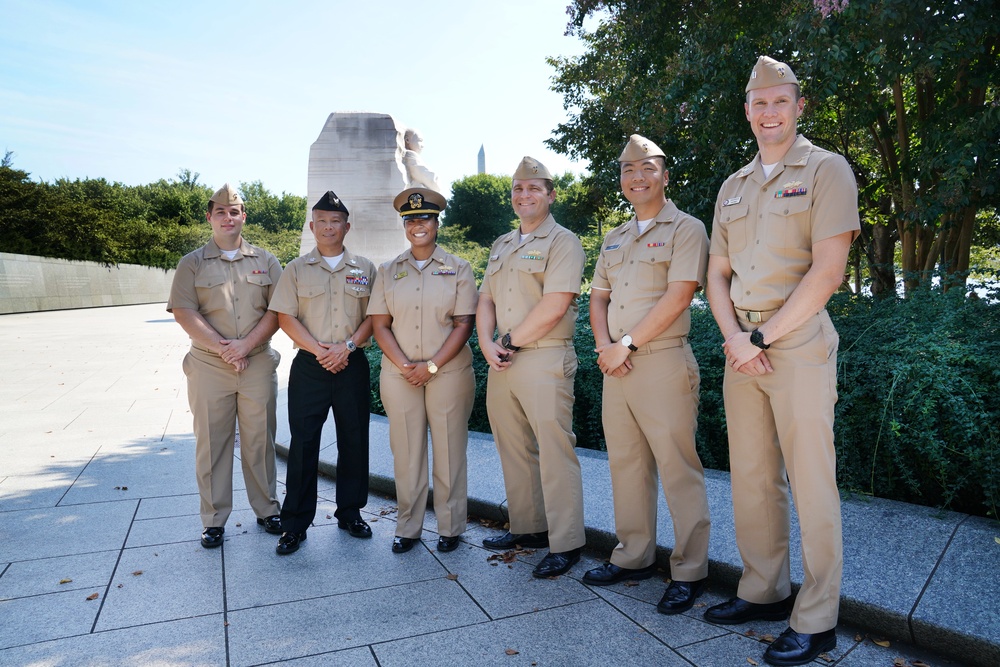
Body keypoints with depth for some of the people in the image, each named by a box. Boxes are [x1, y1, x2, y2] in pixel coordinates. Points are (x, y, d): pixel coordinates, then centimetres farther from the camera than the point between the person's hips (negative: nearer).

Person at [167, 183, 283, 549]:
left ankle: (267, 510, 21)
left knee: (260, 440, 7)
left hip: (258, 364, 1)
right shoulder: (192, 263, 6)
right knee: (211, 442, 5)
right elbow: (183, 312, -3)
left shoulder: (265, 261, 9)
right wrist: (222, 347, -13)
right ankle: (214, 519, 17)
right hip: (208, 367, 0)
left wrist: (246, 345, -12)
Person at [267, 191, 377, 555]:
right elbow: (285, 317, 0)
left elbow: (374, 315, 3)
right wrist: (320, 350, -12)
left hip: (352, 365, 1)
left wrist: (347, 346, -12)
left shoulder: (364, 268, 8)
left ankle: (350, 512, 23)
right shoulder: (296, 269, 7)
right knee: (303, 443, 0)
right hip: (309, 365, -1)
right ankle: (295, 523, 11)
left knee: (354, 440, 7)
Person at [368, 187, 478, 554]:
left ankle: (450, 528, 17)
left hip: (449, 372, -2)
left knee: (449, 451, 4)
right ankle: (407, 528, 20)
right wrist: (405, 365, -10)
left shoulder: (458, 269, 3)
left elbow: (463, 324, -3)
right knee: (406, 452, 7)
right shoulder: (388, 271, 10)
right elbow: (379, 324, 4)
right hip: (399, 374, 2)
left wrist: (431, 365, -13)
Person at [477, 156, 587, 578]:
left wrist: (511, 341, -9)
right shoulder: (501, 246, 20)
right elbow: (486, 300, 16)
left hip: (545, 359, -7)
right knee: (513, 448, 12)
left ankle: (566, 544, 3)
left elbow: (554, 306, -15)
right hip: (502, 363, 8)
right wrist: (487, 344, -2)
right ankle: (527, 528, 26)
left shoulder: (562, 241, -3)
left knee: (554, 451, -6)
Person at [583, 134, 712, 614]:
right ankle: (633, 557, 25)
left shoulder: (686, 229, -2)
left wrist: (627, 344, -13)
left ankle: (689, 572, 9)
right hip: (616, 366, 7)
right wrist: (605, 346, -2)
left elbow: (677, 297, -13)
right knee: (626, 463, 12)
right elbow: (597, 298, 16)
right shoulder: (614, 239, 19)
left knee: (678, 470, -3)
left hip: (663, 364, -7)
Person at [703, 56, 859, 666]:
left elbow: (827, 272, -11)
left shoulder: (826, 170, -2)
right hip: (741, 347, 6)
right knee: (751, 476, 10)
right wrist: (735, 339, -4)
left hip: (798, 345, -6)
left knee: (812, 483, 0)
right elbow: (717, 274, 13)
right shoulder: (733, 187, 16)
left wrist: (763, 338, -12)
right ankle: (763, 592, 25)